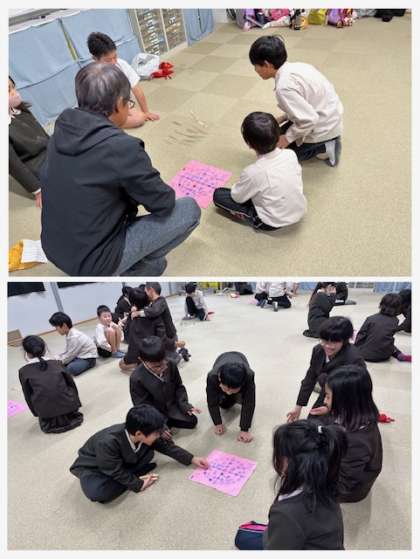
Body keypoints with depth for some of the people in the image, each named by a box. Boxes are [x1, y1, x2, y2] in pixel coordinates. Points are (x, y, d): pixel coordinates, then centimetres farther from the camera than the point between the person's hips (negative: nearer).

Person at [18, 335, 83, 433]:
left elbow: (28, 396, 9)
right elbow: (72, 384, 13)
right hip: (68, 405, -1)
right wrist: (75, 404, 26)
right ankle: (71, 414, 18)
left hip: (46, 413, 1)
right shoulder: (56, 362, 8)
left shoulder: (23, 371, 4)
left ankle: (50, 422, 15)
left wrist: (37, 413, 23)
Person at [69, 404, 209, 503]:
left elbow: (165, 446, -9)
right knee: (97, 492, -36)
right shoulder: (107, 443, -41)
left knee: (148, 452, -17)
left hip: (122, 461, 5)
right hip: (92, 466, -4)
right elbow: (116, 471, -28)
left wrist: (191, 459, -8)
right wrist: (138, 484, -20)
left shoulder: (144, 435, -22)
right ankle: (128, 480, -13)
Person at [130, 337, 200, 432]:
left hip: (172, 406, 4)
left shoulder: (171, 365, -15)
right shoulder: (136, 378, -26)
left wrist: (185, 404, -13)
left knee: (192, 421, -3)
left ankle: (168, 421, 12)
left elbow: (179, 387, 0)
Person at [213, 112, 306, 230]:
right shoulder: (291, 154, -15)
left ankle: (257, 221, 2)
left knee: (218, 195, -3)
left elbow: (237, 197, -13)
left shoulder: (252, 172, -30)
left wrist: (241, 185, 10)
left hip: (273, 223, -5)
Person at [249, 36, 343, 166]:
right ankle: (327, 140, 15)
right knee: (282, 134, 21)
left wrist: (287, 138, -15)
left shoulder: (284, 87, -29)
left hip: (322, 128, -8)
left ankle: (324, 147, 0)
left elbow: (308, 120, -30)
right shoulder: (295, 66, -2)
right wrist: (282, 118, 8)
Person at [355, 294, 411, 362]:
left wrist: (355, 348, 6)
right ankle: (400, 355, 13)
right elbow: (389, 338, 8)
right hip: (384, 356, 0)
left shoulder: (371, 319, -13)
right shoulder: (395, 321, -4)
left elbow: (361, 335, -8)